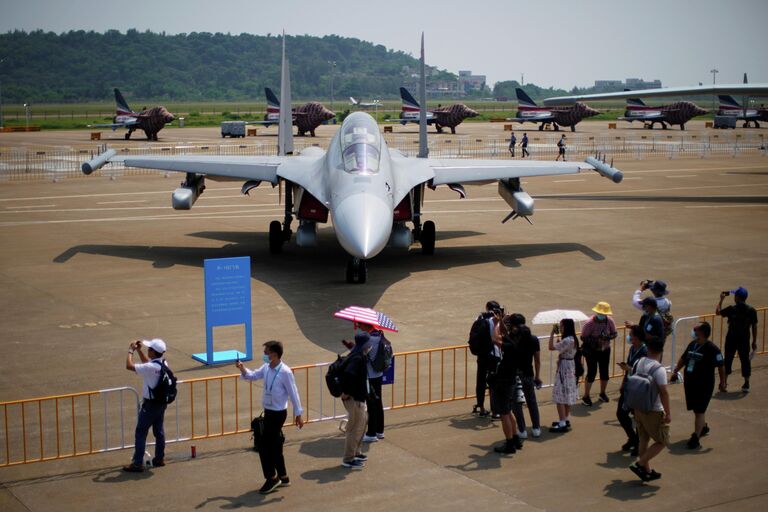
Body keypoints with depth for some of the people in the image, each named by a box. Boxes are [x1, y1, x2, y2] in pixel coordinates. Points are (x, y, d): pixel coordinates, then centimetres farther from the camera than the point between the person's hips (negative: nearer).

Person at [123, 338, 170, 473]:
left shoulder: (150, 368, -26)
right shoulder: (163, 364, 1)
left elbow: (129, 366, -22)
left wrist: (131, 351, -9)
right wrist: (139, 350, 16)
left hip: (150, 404, -8)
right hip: (161, 402, 8)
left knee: (141, 433, -1)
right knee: (159, 431, 17)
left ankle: (137, 464, 2)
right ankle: (159, 459, 27)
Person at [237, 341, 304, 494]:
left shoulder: (285, 372, -20)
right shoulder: (266, 368, 2)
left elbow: (293, 393, -15)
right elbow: (253, 376, 15)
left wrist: (298, 414, -12)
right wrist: (243, 369, -6)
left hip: (278, 413, -8)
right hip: (268, 411, 8)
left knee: (265, 446, -5)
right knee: (274, 446, 15)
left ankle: (272, 478, 7)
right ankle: (283, 477, 27)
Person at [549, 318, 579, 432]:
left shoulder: (567, 340, -22)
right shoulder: (572, 339, 9)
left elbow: (551, 347, -23)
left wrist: (552, 333, -18)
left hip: (564, 369, -10)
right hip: (569, 368, 10)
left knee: (560, 397, -7)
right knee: (566, 396, 18)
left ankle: (562, 424, -7)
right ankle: (566, 420, 28)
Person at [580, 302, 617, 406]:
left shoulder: (610, 321, -11)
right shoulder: (590, 323, -22)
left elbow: (614, 334, 1)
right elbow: (583, 338, -18)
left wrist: (608, 337, -21)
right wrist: (595, 339, -31)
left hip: (605, 350, 4)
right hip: (592, 351, -4)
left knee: (604, 372, 11)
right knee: (591, 372, -4)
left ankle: (602, 393, 34)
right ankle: (585, 396, 8)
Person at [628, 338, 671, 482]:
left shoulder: (638, 363, 0)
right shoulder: (659, 369, -21)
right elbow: (663, 392, -24)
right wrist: (668, 413, -17)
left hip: (639, 408, 7)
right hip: (654, 412, -7)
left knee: (643, 440, 17)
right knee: (662, 441, 6)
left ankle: (647, 471, 25)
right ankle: (639, 464, -1)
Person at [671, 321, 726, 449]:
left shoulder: (712, 349, -16)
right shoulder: (692, 344, 5)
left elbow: (720, 366, -12)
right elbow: (683, 359, 18)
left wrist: (722, 382, -10)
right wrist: (675, 371, 13)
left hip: (704, 385, -7)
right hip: (690, 382, 7)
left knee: (699, 411, -5)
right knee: (696, 409, 20)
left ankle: (695, 438, -2)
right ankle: (703, 427, 45)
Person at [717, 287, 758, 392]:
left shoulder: (731, 309, -12)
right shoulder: (751, 311, -6)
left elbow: (718, 312, 3)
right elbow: (754, 327, -3)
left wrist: (721, 299, 14)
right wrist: (754, 341, 6)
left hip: (732, 338, -1)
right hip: (744, 340, 1)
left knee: (728, 359, 12)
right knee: (745, 360, 10)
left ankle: (724, 382, 17)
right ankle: (746, 384, 12)